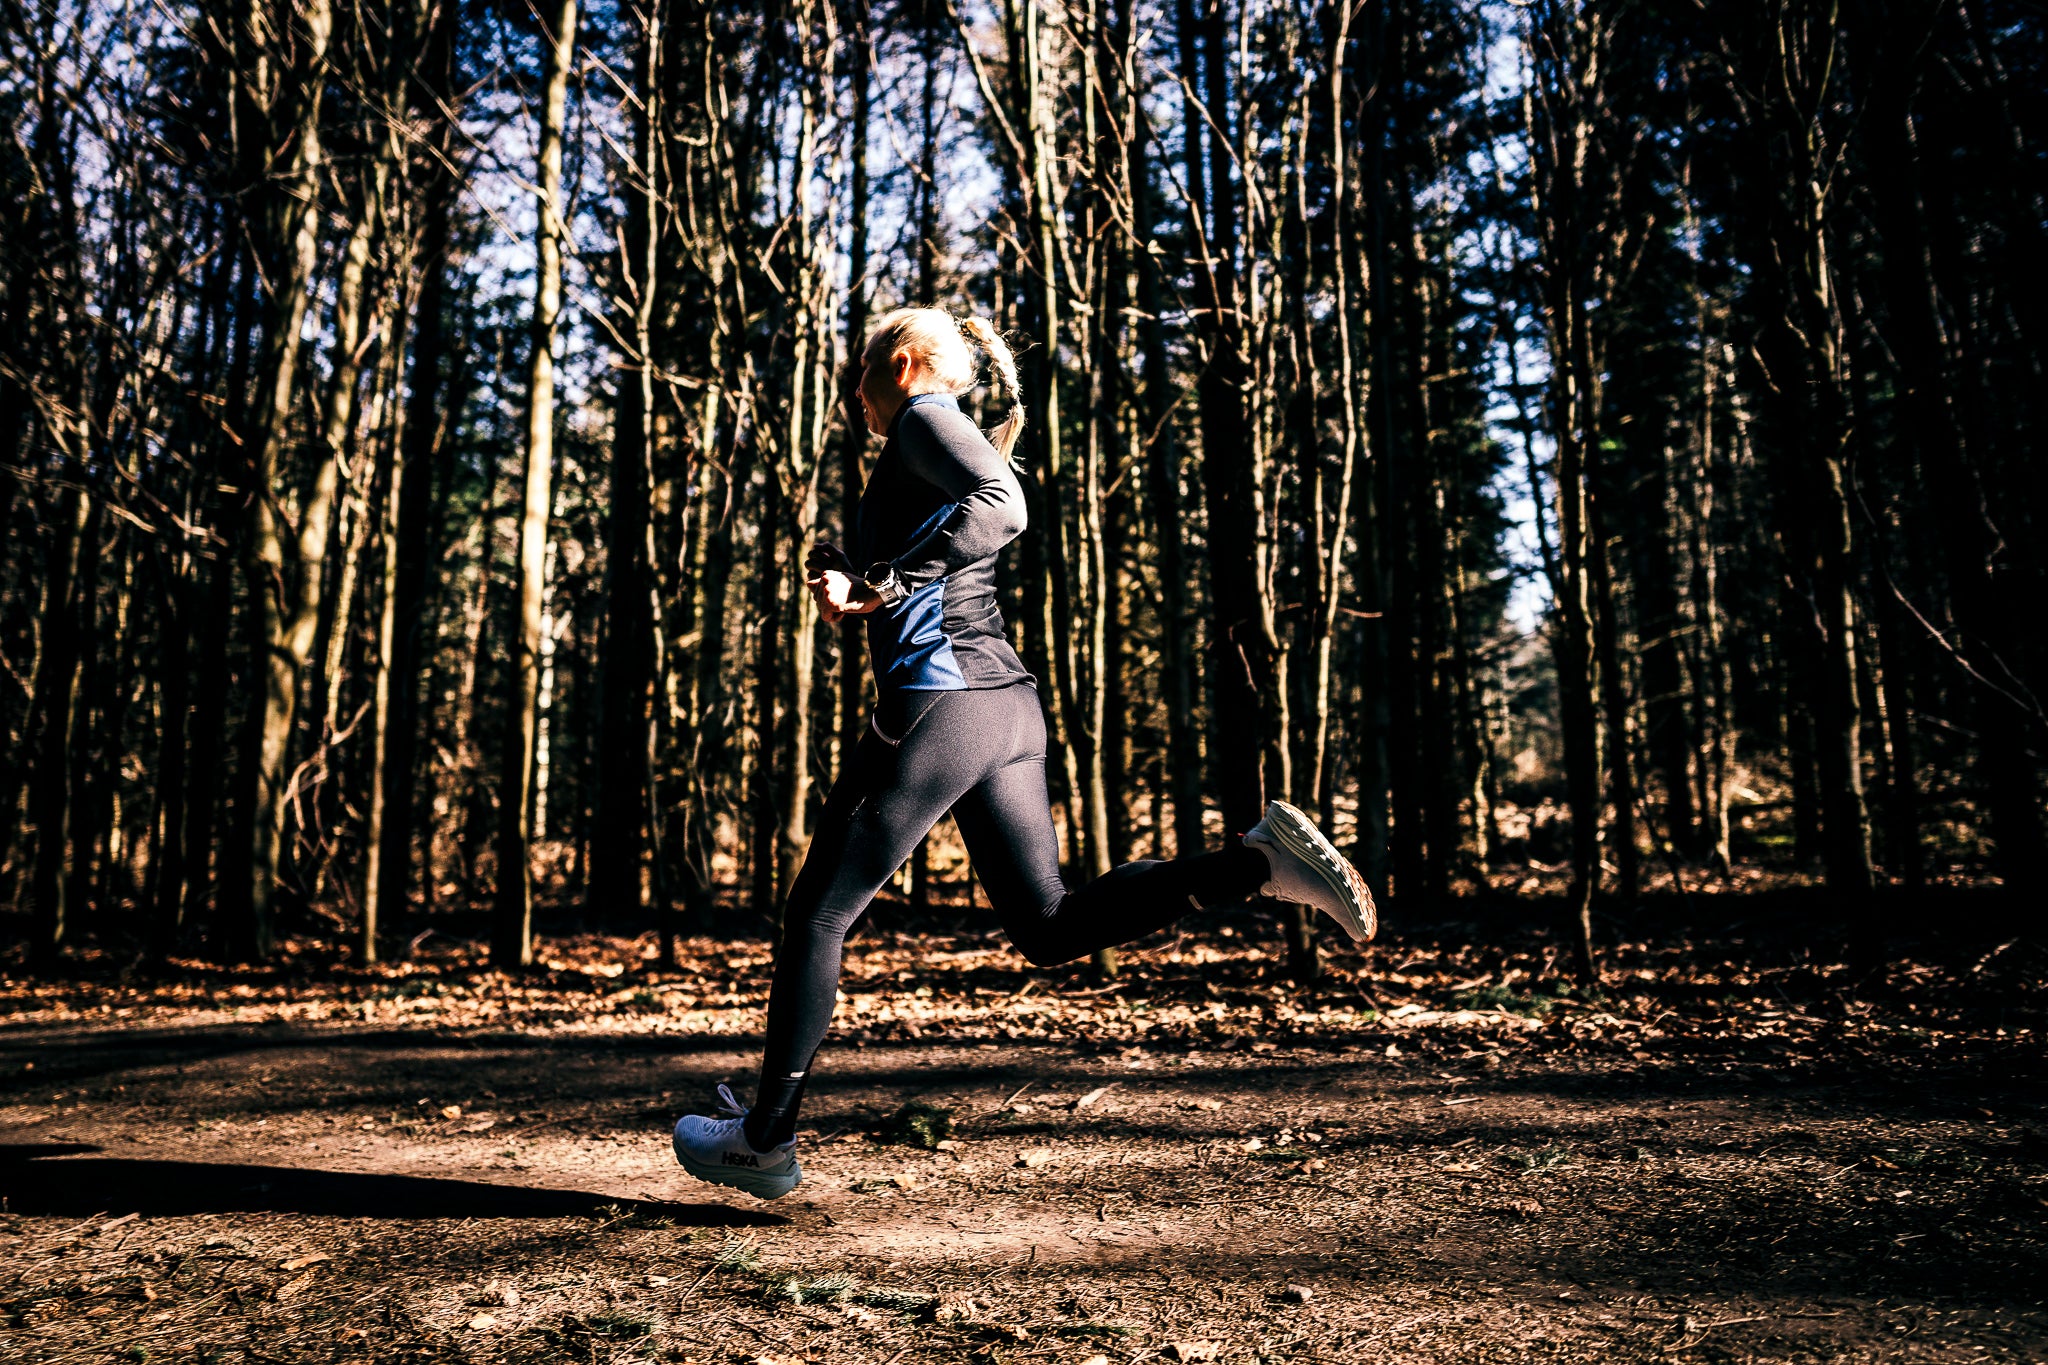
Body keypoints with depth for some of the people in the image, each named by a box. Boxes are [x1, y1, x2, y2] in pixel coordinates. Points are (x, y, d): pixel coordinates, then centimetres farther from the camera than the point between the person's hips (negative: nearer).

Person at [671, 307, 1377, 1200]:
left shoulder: (924, 417, -1)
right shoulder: (937, 459, 26)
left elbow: (1003, 503, -22)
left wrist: (885, 582, -22)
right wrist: (841, 573, 10)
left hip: (937, 705, -9)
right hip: (1007, 704, 9)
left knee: (817, 916, 4)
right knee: (1050, 929, 7)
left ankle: (766, 1139, 16)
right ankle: (1260, 862, -6)